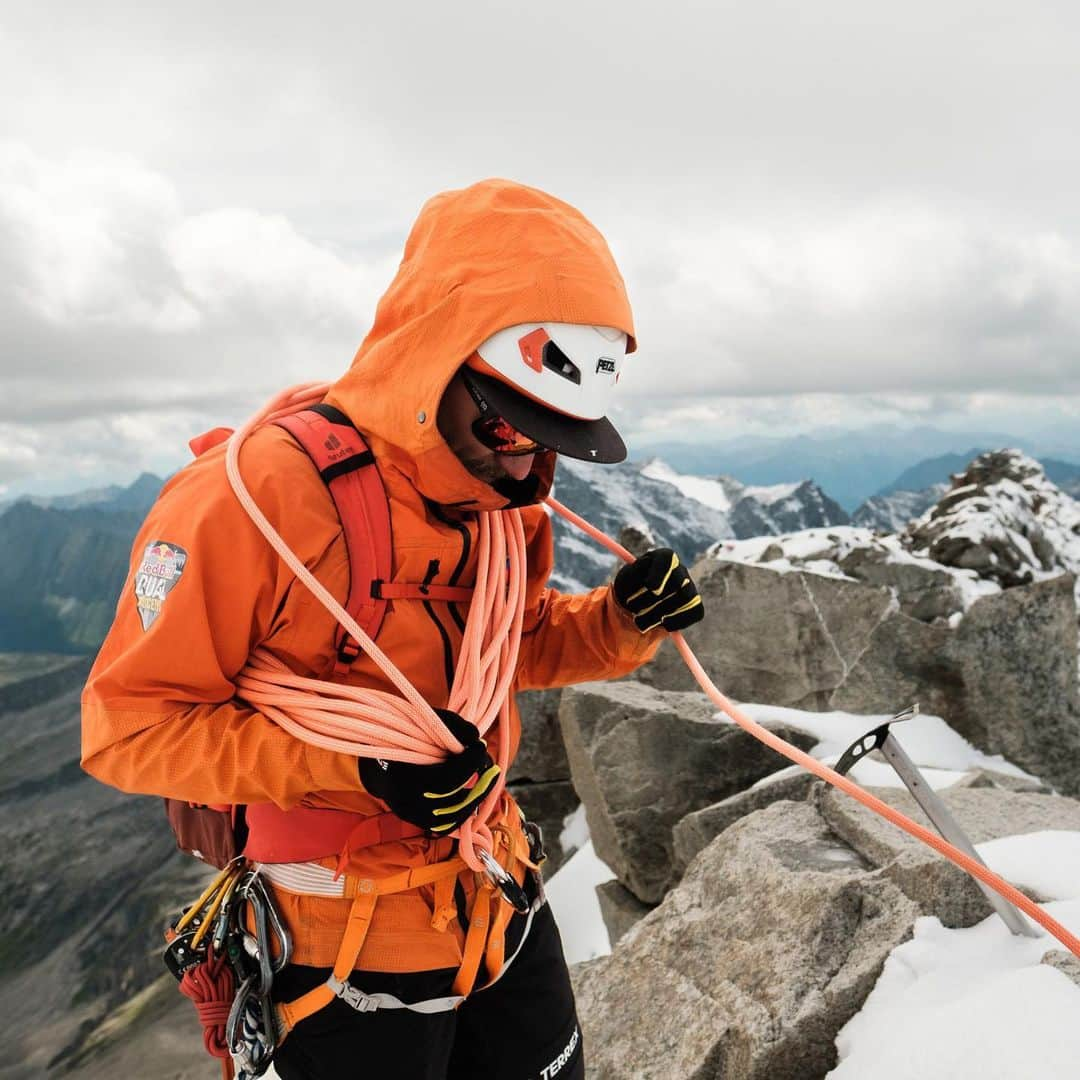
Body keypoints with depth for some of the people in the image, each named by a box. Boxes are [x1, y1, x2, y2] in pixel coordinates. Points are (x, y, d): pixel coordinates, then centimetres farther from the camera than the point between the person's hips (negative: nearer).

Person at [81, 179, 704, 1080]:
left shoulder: (506, 498, -4)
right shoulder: (254, 495, -25)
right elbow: (129, 727, -20)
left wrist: (623, 622, -11)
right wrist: (357, 759, -31)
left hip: (501, 902, 7)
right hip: (351, 952, -6)